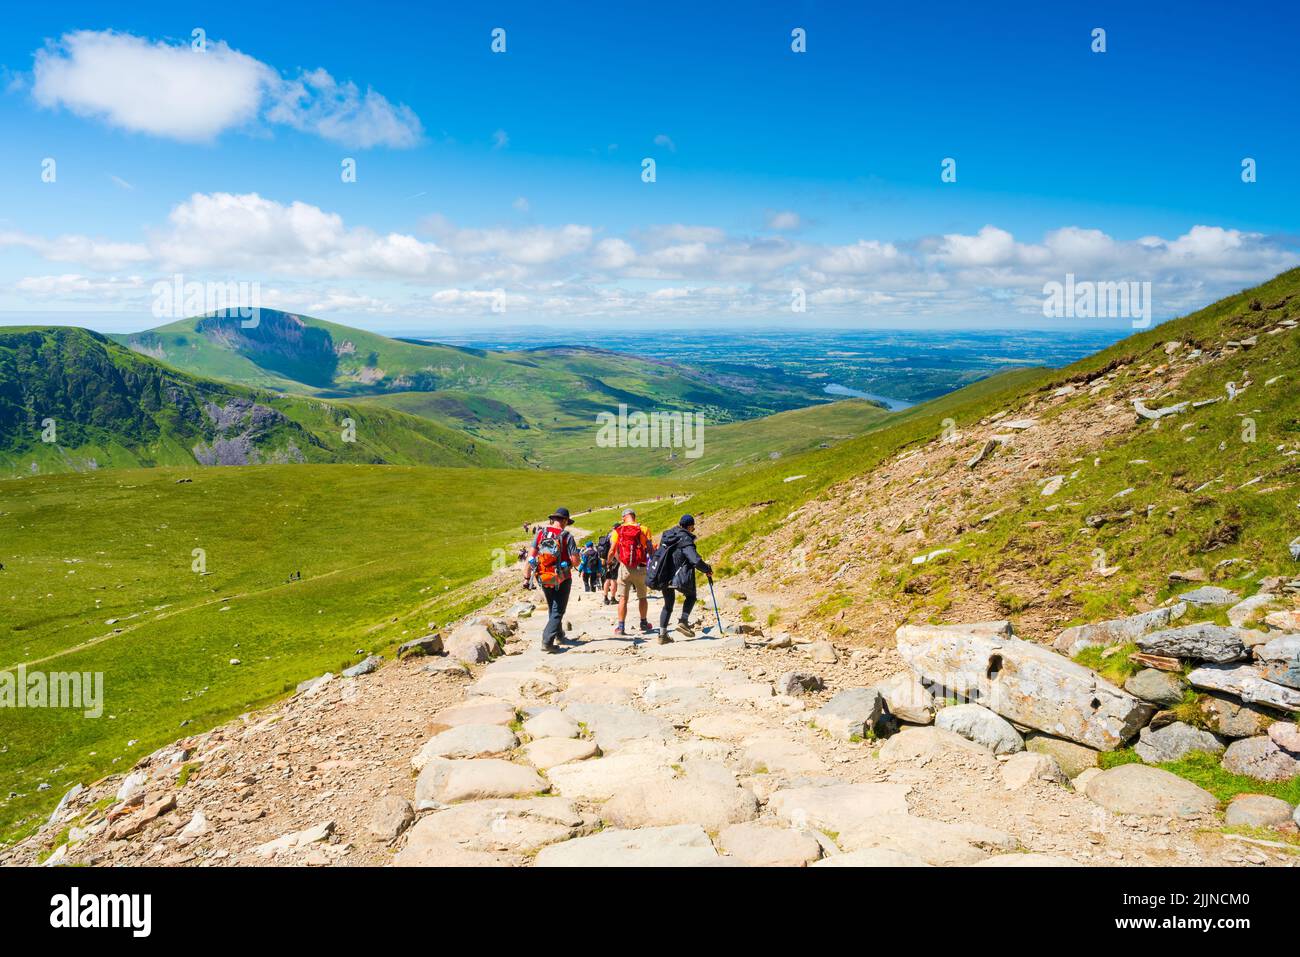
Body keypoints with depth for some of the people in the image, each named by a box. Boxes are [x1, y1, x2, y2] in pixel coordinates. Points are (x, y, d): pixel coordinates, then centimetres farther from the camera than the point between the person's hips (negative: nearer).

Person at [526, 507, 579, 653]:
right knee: (558, 611, 3)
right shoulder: (567, 536, -13)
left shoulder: (541, 533, -2)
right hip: (562, 580, -4)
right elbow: (575, 561, -16)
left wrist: (527, 577, 2)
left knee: (552, 609, 24)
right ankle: (547, 641, -11)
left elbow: (531, 557, -3)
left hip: (544, 579, 4)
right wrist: (575, 558, 8)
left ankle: (558, 632, 42)